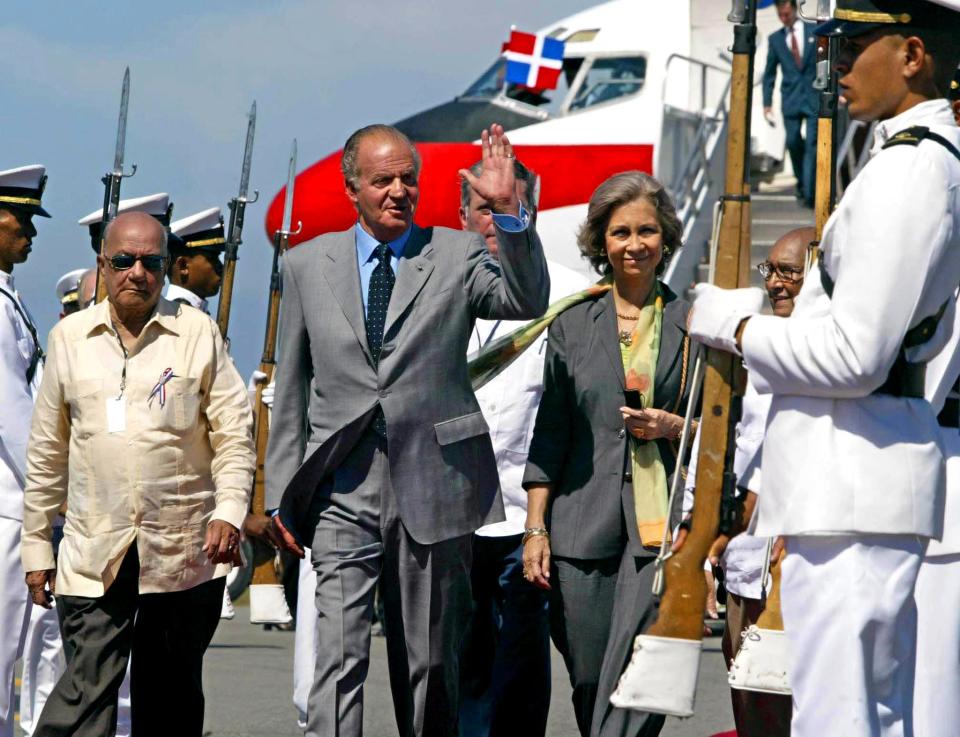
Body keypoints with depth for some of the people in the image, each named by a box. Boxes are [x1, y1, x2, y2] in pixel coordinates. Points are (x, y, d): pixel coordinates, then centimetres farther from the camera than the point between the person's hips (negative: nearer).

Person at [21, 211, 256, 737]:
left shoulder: (199, 334, 4)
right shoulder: (69, 337, 9)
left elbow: (234, 434, 3)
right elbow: (47, 453, 13)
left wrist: (229, 510, -12)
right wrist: (36, 544, 12)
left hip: (184, 553, 0)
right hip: (93, 554, 0)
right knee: (86, 688, -12)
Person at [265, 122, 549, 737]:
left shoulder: (457, 256, 5)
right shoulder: (308, 265, 10)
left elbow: (528, 301, -14)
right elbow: (292, 387, 13)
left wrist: (509, 211, -26)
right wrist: (282, 492, 10)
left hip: (431, 486, 0)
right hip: (343, 491, 0)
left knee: (431, 659, 9)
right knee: (339, 655, -10)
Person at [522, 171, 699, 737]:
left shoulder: (693, 324, 8)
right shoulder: (573, 326, 12)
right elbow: (550, 435, 12)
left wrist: (674, 428, -8)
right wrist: (536, 529, 5)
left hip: (662, 525, -2)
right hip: (584, 525, 3)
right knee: (590, 684, 3)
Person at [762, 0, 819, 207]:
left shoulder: (815, 32, 2)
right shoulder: (775, 39, 8)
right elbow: (769, 73, 12)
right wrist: (767, 103, 7)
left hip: (814, 96, -2)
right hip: (791, 99, 2)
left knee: (811, 144, -7)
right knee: (793, 143, 2)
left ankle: (809, 192, -9)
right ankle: (801, 183, 23)